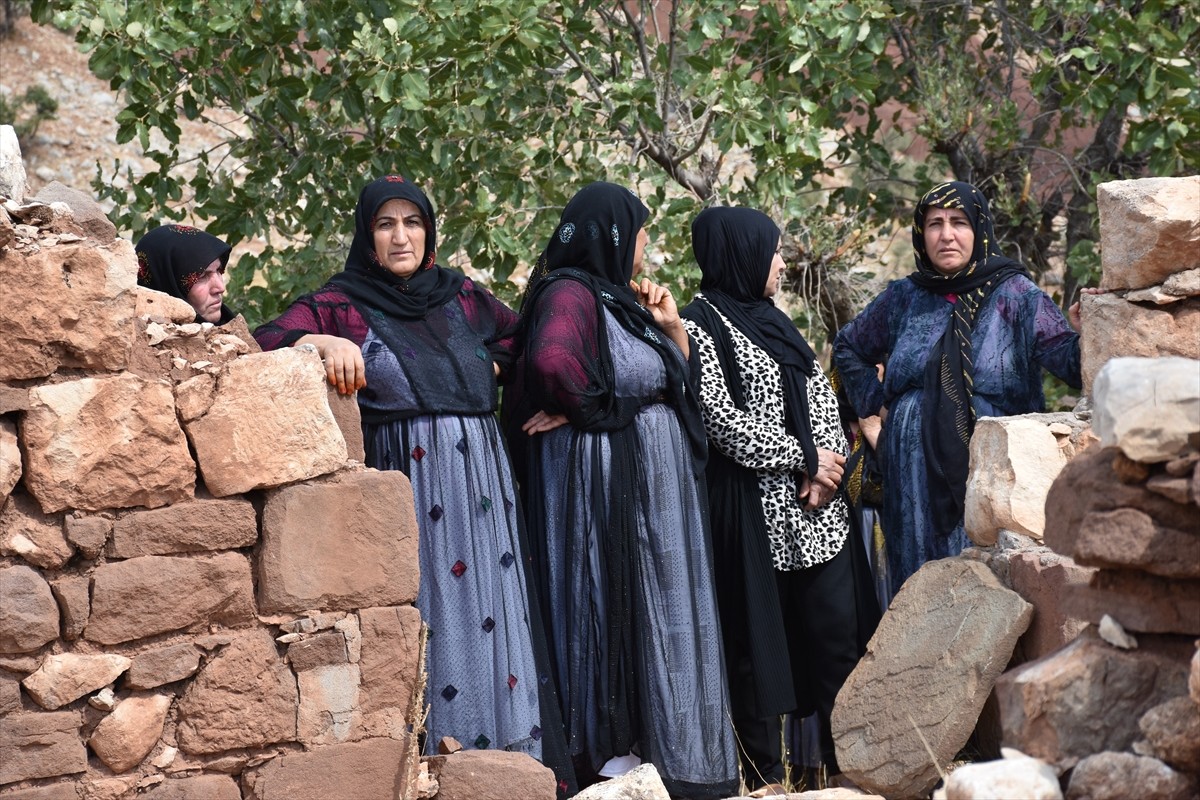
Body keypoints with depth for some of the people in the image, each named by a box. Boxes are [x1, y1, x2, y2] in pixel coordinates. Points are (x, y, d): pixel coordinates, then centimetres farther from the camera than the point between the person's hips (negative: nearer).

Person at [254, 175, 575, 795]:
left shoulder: (462, 296, 13)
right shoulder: (341, 306, 1)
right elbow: (264, 343, -14)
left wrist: (492, 365, 9)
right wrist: (321, 342, -31)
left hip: (481, 482, 4)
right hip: (403, 483, -4)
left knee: (492, 617, 3)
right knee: (427, 623, -5)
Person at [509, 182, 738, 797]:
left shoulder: (619, 297, 13)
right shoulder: (570, 294, -14)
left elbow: (687, 383, 19)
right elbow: (551, 360, -36)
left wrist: (669, 326, 3)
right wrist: (586, 409, -19)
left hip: (657, 485, 9)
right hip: (604, 478, -9)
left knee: (656, 610, 13)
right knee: (615, 608, -1)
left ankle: (660, 743, 22)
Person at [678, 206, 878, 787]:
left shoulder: (773, 320, 17)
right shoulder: (701, 324, -7)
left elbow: (820, 392, 15)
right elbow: (720, 418, -14)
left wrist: (828, 460, -4)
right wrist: (803, 457, -11)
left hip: (817, 507, 7)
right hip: (754, 507, -7)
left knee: (837, 630, 4)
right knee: (759, 637, -1)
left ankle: (845, 758, 12)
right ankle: (765, 776, 7)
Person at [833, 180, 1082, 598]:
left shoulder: (1014, 294, -2)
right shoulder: (904, 299, 9)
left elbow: (1070, 359, -15)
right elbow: (847, 347, 26)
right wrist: (876, 403, 13)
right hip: (916, 478, 3)